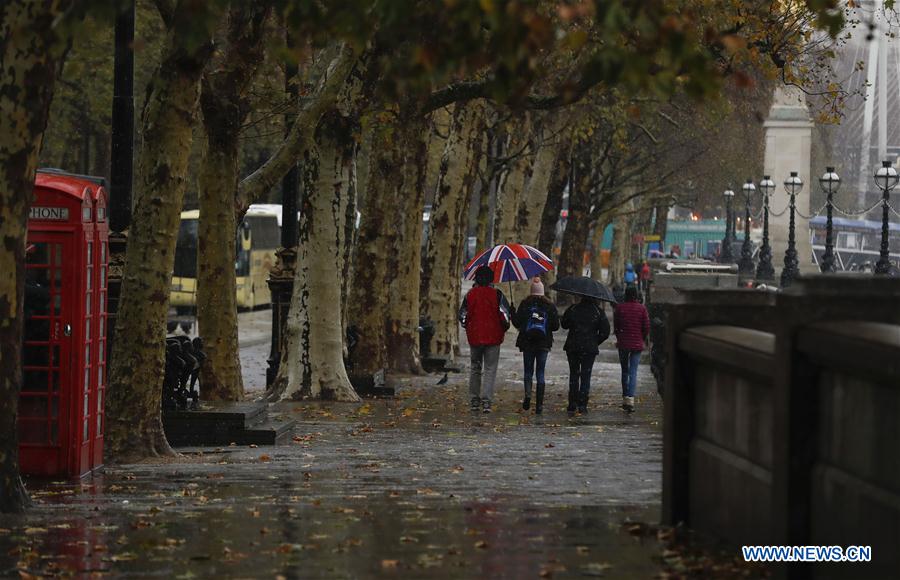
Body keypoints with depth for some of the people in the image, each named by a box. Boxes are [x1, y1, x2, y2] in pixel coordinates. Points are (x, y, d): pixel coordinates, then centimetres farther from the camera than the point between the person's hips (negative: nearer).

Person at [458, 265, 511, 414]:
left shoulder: (470, 294, 1)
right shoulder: (497, 295, -7)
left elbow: (462, 316, 5)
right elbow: (505, 314, -10)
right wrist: (504, 328, 9)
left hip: (474, 337, 2)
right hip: (493, 337, -2)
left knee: (475, 368, 15)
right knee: (490, 369, 1)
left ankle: (474, 400, 15)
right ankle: (486, 400, -11)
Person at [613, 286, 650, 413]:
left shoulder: (619, 308, -3)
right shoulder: (641, 308, -4)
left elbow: (615, 326, 1)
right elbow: (647, 327, -3)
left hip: (623, 344, 1)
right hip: (637, 344, -1)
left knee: (625, 371, 15)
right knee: (633, 372, -2)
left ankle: (625, 398, 18)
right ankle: (630, 400, -15)